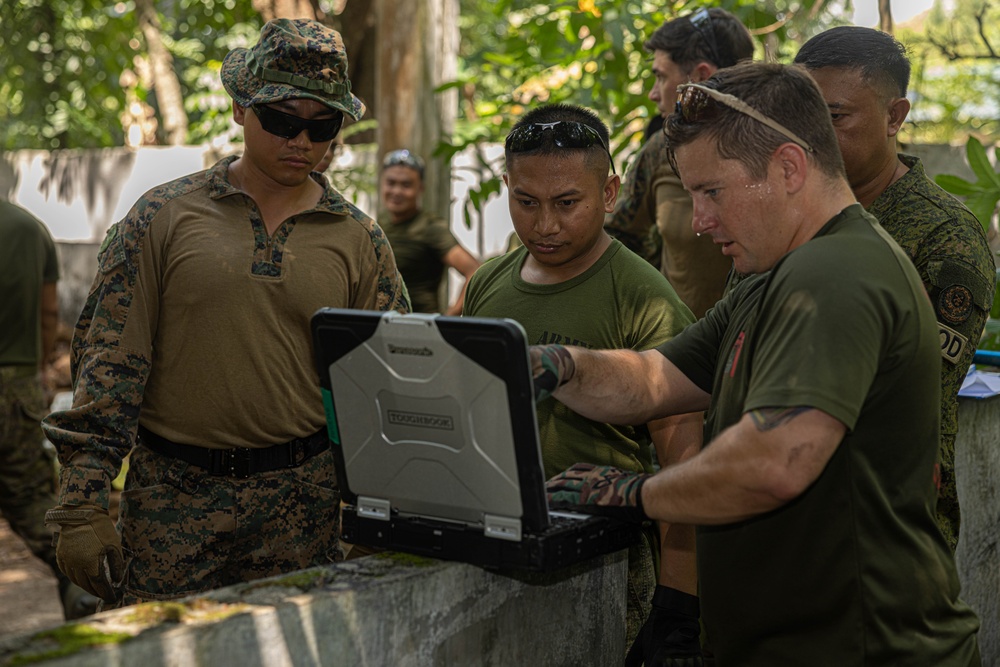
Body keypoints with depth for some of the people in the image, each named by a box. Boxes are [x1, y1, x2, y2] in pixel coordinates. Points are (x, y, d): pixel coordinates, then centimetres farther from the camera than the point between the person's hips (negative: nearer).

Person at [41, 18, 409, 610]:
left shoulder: (359, 241, 5)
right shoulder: (166, 216, 0)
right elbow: (110, 358, -1)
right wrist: (83, 506, -6)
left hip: (301, 502, 1)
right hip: (173, 492, -1)